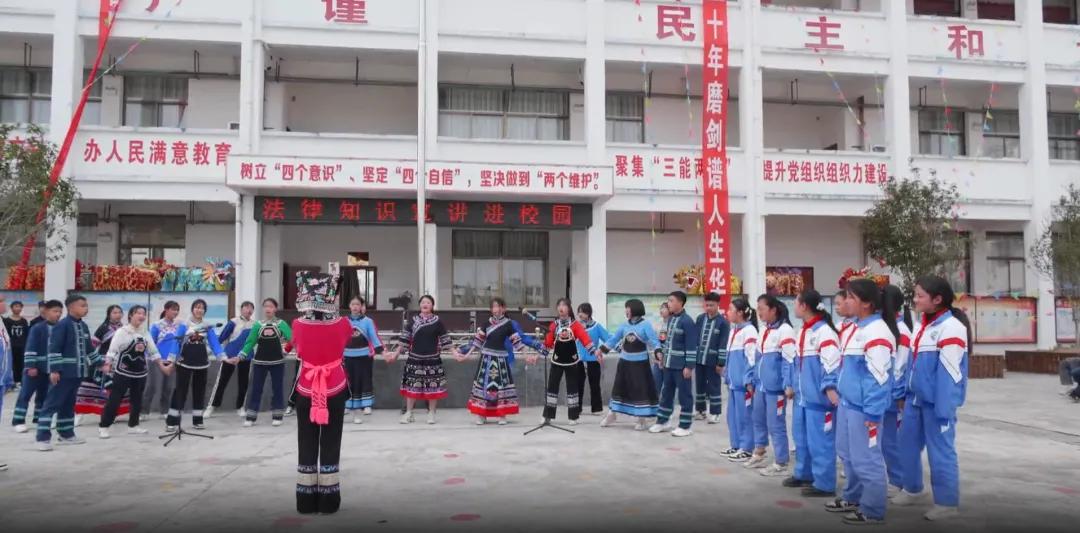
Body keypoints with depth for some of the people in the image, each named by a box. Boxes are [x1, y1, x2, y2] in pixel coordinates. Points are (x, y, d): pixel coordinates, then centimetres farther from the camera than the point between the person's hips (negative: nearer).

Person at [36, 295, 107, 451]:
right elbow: (54, 349, -16)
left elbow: (89, 348, 21)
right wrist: (54, 370, -20)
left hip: (77, 372, 8)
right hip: (63, 372, -8)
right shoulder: (62, 325, -12)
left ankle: (67, 435, 24)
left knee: (68, 404, 16)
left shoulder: (83, 326, 13)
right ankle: (43, 438, -3)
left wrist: (101, 363, 19)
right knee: (52, 404, -5)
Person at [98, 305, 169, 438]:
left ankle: (133, 425, 23)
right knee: (114, 400, -5)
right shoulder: (121, 332, -8)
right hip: (123, 372, -6)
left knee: (137, 400, 11)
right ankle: (103, 426, 3)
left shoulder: (145, 333, 9)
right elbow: (112, 350, -15)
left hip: (140, 372, 6)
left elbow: (153, 351, 13)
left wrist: (162, 366, 11)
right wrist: (107, 364, -29)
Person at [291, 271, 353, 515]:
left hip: (306, 391, 1)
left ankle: (306, 501, 13)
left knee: (306, 445, 9)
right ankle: (328, 500, 10)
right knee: (330, 445, 6)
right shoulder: (342, 324, -10)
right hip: (335, 391, -1)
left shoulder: (298, 325, -9)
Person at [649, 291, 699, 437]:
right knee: (666, 393, 15)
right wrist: (662, 357, 19)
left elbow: (691, 346, -16)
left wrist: (689, 366, -18)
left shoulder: (687, 321, -14)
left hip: (681, 366, -8)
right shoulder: (670, 319, 11)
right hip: (669, 364, 8)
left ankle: (685, 426, 9)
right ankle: (662, 422, 25)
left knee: (684, 395, 2)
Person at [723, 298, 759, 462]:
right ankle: (736, 445, 24)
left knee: (744, 415, -2)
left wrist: (749, 380, -18)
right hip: (734, 381, 9)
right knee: (733, 414, 14)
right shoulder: (733, 330, 16)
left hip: (743, 381, -9)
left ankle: (746, 449, 6)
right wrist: (727, 376, 21)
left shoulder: (749, 331, -14)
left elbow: (752, 357, -17)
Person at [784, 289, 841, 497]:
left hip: (818, 396, -9)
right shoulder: (802, 331, 15)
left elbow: (832, 361, -22)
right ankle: (804, 474, 32)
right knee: (802, 437, 18)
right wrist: (792, 385, 23)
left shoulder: (823, 331, -15)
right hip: (803, 395, 9)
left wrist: (830, 387, -30)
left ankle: (824, 483, 6)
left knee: (819, 440, -3)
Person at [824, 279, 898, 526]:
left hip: (863, 407, -10)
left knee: (866, 459, 0)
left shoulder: (877, 332, -18)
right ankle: (853, 498, 35)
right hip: (847, 403, 10)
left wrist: (872, 412, -19)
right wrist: (838, 392, 20)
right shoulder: (857, 328, 11)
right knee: (847, 453, 20)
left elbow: (878, 376, -20)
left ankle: (872, 510, 13)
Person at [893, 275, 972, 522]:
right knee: (908, 444, 17)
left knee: (941, 451, 0)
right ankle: (912, 489, 34)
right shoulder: (922, 326, 12)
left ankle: (948, 503, 13)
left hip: (936, 400, -9)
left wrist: (944, 409, -20)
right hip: (915, 398, 9)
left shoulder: (951, 327, -15)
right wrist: (905, 394, 17)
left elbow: (949, 372, -19)